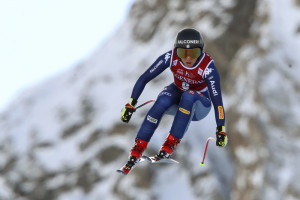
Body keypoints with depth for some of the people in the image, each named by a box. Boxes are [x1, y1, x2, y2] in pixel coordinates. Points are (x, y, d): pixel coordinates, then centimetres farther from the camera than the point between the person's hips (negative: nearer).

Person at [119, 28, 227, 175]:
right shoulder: (171, 58, -22)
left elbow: (217, 99, -30)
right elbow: (144, 78, -16)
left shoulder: (207, 67, -28)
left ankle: (170, 144, -35)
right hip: (177, 94, 2)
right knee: (162, 101, -33)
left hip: (199, 106, -2)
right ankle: (138, 148, -30)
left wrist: (221, 130, -36)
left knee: (188, 97, -37)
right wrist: (131, 104, -20)